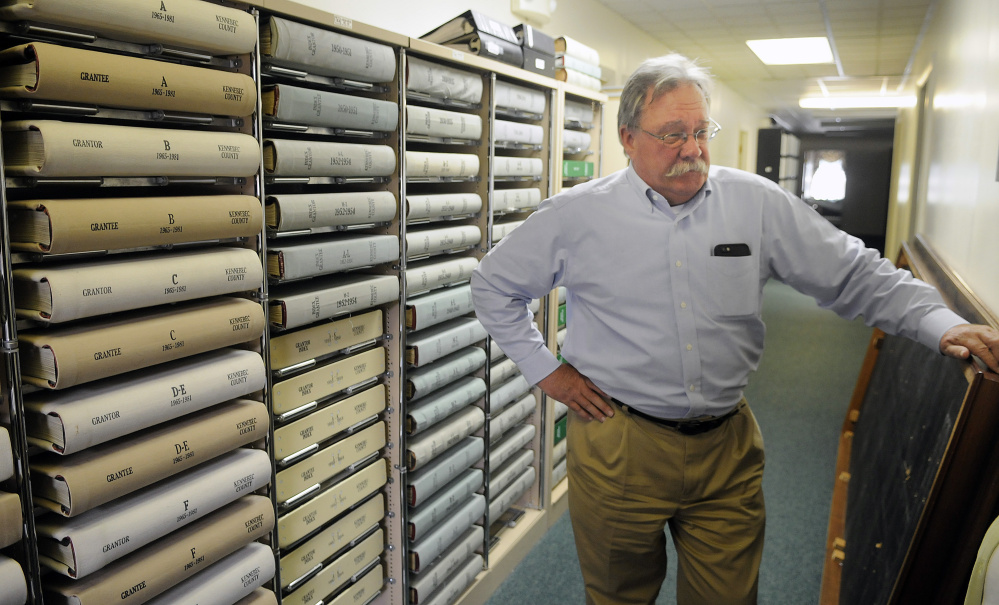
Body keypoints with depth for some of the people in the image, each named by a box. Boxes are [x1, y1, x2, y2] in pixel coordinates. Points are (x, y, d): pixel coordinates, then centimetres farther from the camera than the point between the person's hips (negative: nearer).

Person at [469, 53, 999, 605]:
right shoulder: (576, 215, -6)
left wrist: (943, 325, -12)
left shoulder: (759, 204, -2)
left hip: (729, 447, 2)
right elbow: (494, 284, 5)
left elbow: (855, 276, 2)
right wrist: (544, 370, -1)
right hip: (617, 448, -1)